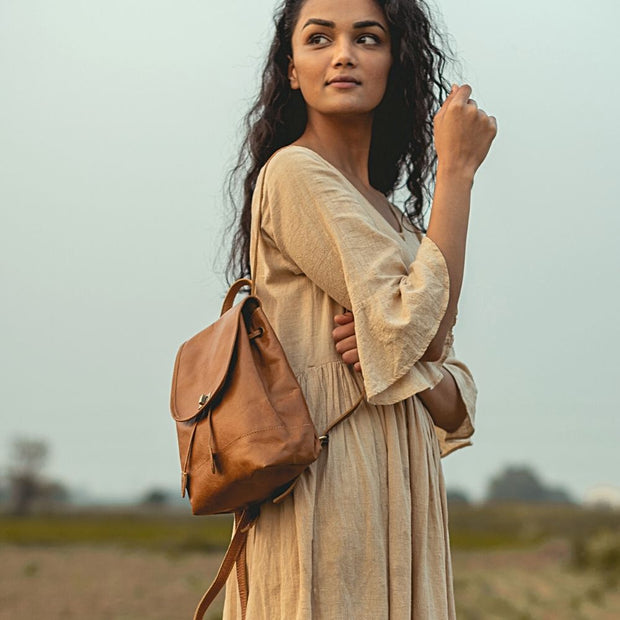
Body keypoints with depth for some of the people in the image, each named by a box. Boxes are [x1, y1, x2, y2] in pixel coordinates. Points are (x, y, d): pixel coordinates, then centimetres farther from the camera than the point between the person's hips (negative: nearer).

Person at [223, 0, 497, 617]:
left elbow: (456, 408, 13)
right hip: (327, 490, -8)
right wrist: (457, 170, -7)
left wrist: (406, 363, -10)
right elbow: (419, 325, -13)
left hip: (398, 499, 8)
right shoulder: (294, 172, -6)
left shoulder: (395, 221, 18)